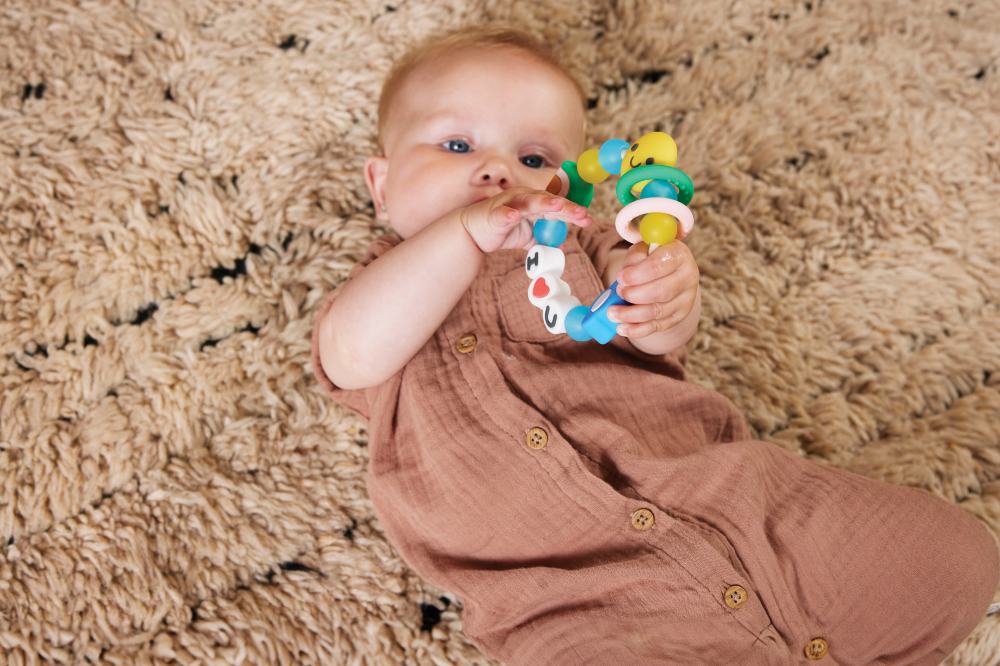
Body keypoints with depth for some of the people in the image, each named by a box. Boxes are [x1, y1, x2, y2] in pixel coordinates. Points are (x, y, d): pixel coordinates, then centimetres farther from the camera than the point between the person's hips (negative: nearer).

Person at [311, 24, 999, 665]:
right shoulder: (382, 287, 13)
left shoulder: (576, 245, 18)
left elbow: (664, 336, -1)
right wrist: (468, 233, -21)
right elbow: (354, 354, -13)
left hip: (735, 491, 3)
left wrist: (665, 290, -26)